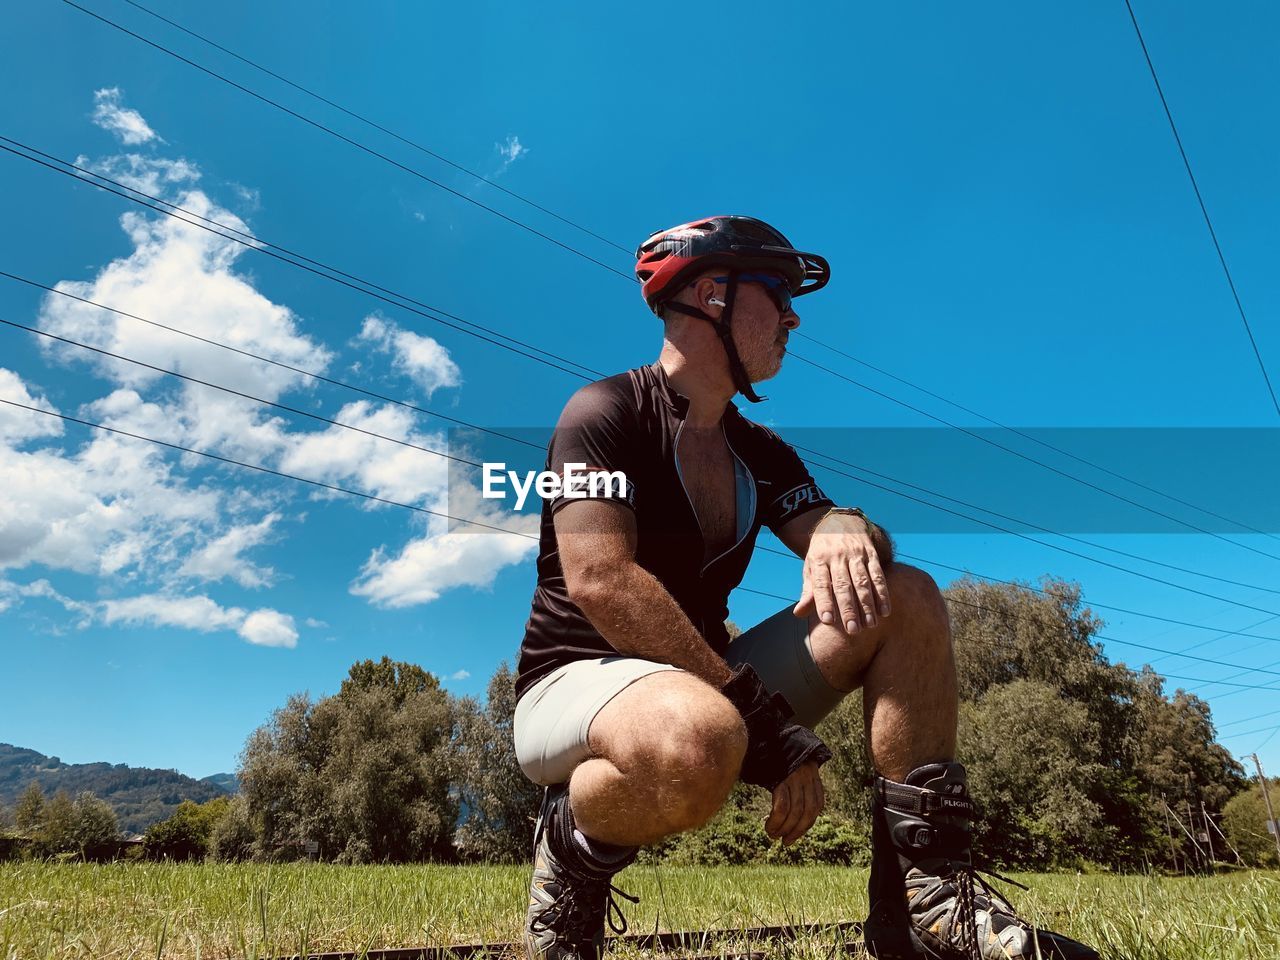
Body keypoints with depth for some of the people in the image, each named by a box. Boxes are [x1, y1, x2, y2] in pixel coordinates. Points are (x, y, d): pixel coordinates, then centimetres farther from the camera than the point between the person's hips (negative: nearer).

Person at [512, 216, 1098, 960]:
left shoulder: (761, 452, 11)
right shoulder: (605, 412, -10)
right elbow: (601, 580, -24)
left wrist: (846, 533, -27)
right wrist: (770, 723, -27)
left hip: (706, 682, 7)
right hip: (576, 683, -6)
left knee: (907, 599, -7)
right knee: (701, 739, -42)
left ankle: (927, 896, -10)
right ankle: (576, 847, -8)